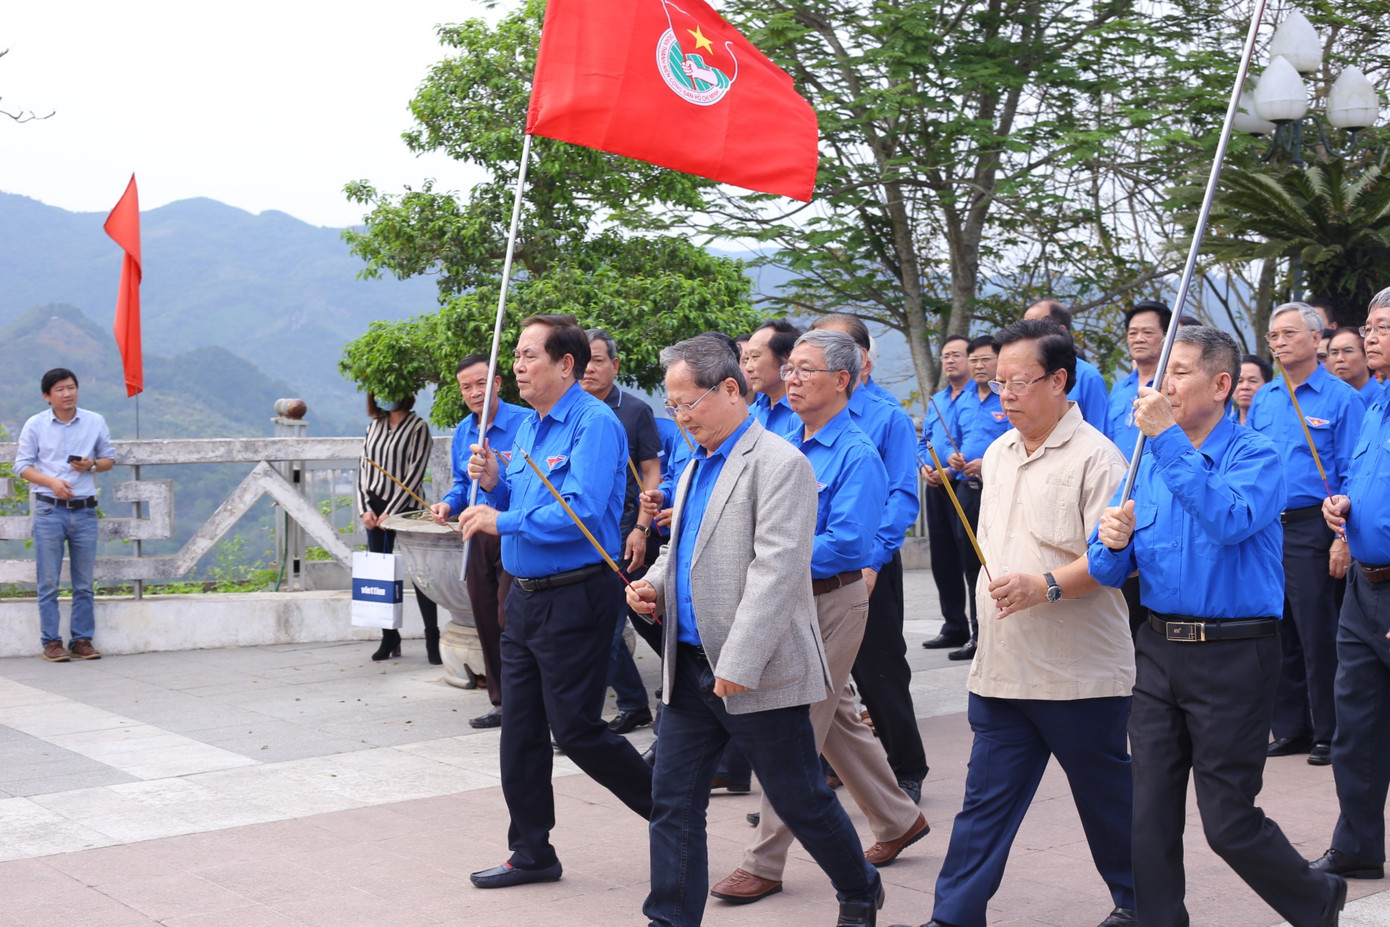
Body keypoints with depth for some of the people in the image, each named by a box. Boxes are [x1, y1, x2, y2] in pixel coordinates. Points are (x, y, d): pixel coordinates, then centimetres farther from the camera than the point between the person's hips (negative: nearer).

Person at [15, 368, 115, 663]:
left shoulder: (95, 422, 6)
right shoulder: (35, 425, 1)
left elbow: (109, 458, 14)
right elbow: (22, 465, 1)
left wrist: (91, 465, -8)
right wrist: (51, 481, -15)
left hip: (85, 510, 2)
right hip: (49, 510, -2)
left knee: (84, 583, 6)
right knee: (49, 582, 0)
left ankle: (82, 640, 14)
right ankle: (51, 642, 6)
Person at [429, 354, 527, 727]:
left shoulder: (525, 423, -10)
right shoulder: (462, 432, 13)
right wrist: (448, 504, 3)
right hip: (479, 537, 7)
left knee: (509, 619, -12)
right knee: (486, 623, 10)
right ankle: (501, 703, 21)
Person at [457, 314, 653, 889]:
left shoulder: (595, 424, -15)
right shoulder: (528, 427, 14)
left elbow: (579, 514, -25)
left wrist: (501, 522, -18)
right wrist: (491, 483, 0)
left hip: (575, 598, -9)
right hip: (525, 596, 9)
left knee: (575, 729, -4)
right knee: (520, 731, 11)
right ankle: (531, 853, 22)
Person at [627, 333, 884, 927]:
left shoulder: (780, 464, -13)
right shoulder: (696, 467, 15)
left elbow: (776, 570, -21)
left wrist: (738, 665, -24)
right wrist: (655, 583, 5)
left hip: (758, 675, -8)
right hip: (688, 667, 8)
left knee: (801, 800, 7)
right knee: (673, 801, 5)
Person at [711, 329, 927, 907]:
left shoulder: (856, 456, -15)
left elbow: (848, 543, -23)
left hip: (832, 603, -8)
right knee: (838, 720, 18)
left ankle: (764, 864, 3)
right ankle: (899, 820, 35)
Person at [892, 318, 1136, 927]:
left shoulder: (1094, 457, -11)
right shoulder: (999, 454, 13)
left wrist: (1046, 586, -29)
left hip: (1079, 671, -6)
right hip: (1002, 667, 6)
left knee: (1105, 798, 10)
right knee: (985, 800, 5)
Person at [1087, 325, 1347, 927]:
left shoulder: (1255, 456, -7)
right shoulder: (1150, 464, 10)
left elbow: (1231, 520, -30)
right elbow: (1108, 572, 8)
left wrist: (1169, 439, -29)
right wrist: (1113, 543, -16)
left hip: (1232, 656, -5)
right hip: (1158, 652, 5)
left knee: (1230, 825, 2)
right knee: (1151, 819, 5)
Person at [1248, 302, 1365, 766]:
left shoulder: (1340, 398, -3)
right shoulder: (1263, 399, 13)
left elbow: (1353, 476, -6)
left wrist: (1343, 537, -14)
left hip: (1309, 530, -5)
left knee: (1318, 636, -2)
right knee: (1278, 634, 9)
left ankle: (1327, 735, 8)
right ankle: (1290, 729, 19)